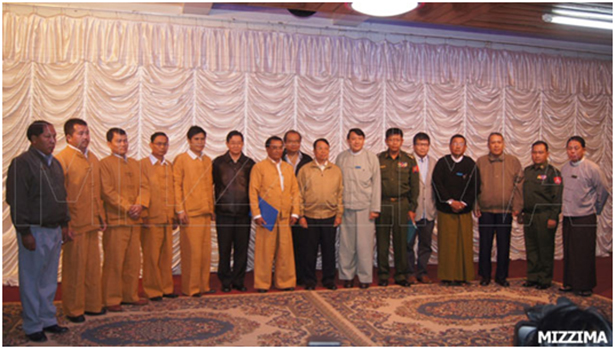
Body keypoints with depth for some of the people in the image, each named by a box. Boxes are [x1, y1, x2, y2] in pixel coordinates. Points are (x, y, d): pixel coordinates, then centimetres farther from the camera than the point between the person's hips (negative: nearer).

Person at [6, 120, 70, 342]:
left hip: (54, 230, 7)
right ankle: (32, 326, 15)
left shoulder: (55, 163, 13)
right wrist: (24, 232, -16)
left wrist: (64, 224, 15)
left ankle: (48, 320, 27)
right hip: (35, 231, -7)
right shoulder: (22, 163, -11)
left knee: (49, 280, 15)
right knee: (32, 281, 3)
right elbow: (17, 201, -15)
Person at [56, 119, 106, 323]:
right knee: (74, 268, 4)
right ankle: (73, 310, 17)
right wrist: (65, 224, -14)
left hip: (92, 223, 7)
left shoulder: (93, 159, 13)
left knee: (93, 266, 13)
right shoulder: (62, 159, -10)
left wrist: (101, 217, 16)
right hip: (74, 224, -6)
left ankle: (93, 304, 25)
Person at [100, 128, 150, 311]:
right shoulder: (105, 163, -2)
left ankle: (130, 295, 21)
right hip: (116, 220, -6)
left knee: (134, 261, 10)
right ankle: (112, 299, 8)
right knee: (114, 261, -2)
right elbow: (108, 191, -11)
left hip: (135, 220, 6)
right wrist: (127, 208, -15)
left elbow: (144, 186, 10)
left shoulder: (134, 164, 18)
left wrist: (140, 205, -8)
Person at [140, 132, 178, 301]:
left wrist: (174, 215, 15)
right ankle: (152, 290, 11)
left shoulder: (169, 166, 15)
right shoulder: (143, 164, -3)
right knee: (151, 256, 0)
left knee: (167, 255, 10)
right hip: (151, 218, -5)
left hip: (168, 218, 5)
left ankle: (166, 288, 19)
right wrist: (143, 215, -11)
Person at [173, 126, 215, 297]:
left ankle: (203, 285, 17)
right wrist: (180, 210, -12)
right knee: (191, 251, -3)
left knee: (206, 250, 7)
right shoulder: (181, 159, -1)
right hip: (189, 212, -5)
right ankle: (190, 287, 7)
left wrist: (211, 207, 12)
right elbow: (176, 185, -5)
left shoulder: (207, 161, 15)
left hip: (206, 212, 6)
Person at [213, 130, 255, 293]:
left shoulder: (249, 163, 6)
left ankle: (238, 280, 17)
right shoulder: (218, 162, 3)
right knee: (224, 248, 4)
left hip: (243, 213, 1)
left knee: (242, 248, 5)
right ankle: (225, 281, 16)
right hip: (224, 212, -1)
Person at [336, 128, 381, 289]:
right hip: (346, 207, 1)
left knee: (365, 244, -1)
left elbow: (376, 184, 3)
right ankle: (347, 275, 16)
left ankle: (365, 277, 11)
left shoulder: (371, 158, 4)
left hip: (365, 207, -1)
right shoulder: (341, 158, 8)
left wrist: (375, 208, -3)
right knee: (346, 243, 3)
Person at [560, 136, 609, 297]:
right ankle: (570, 283, 23)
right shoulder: (565, 168, 5)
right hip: (568, 216, 5)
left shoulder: (592, 168, -10)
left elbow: (603, 191, -2)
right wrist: (566, 206, 11)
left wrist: (595, 209, 5)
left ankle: (585, 286, 13)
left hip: (585, 218, -5)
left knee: (585, 254, 1)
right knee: (569, 252, 11)